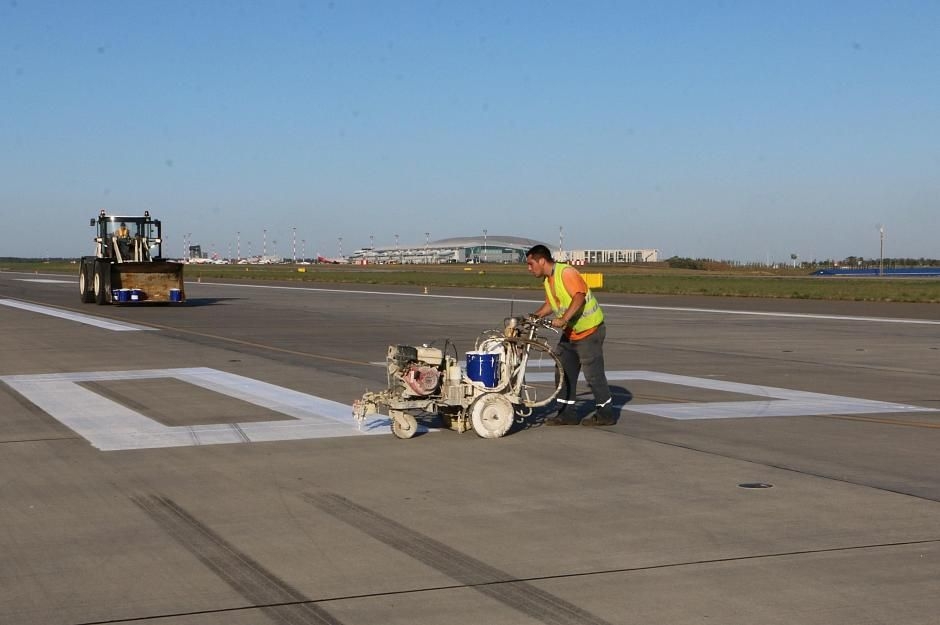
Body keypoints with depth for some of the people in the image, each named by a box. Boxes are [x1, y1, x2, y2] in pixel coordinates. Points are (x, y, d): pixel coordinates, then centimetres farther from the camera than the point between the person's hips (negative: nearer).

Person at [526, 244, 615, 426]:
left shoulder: (566, 272, -19)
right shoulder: (547, 279, 10)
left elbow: (579, 297, -30)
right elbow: (550, 304, 19)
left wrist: (563, 319, -38)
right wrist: (535, 315, 5)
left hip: (589, 330, -10)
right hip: (570, 332, 10)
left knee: (593, 373, -4)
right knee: (564, 371, 9)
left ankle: (605, 413, 8)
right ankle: (567, 413, 15)